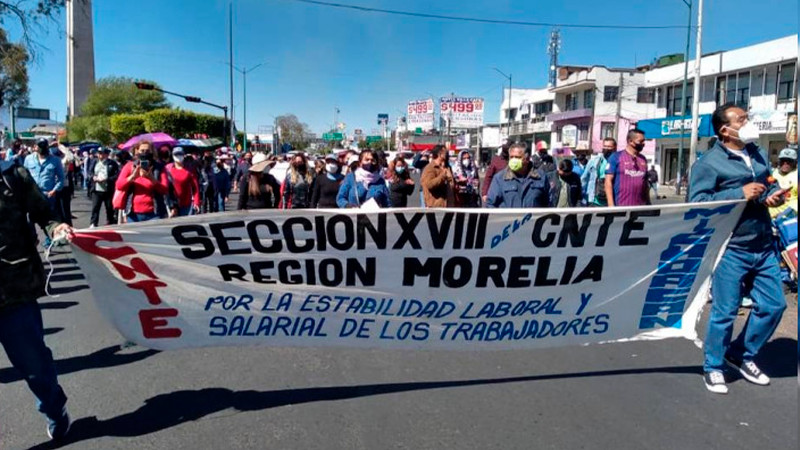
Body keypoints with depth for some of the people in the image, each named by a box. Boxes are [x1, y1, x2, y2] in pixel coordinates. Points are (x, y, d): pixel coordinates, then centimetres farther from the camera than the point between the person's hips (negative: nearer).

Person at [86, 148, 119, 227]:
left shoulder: (112, 163, -3)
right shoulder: (94, 162, 10)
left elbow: (116, 175, -10)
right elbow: (90, 173, 15)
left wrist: (106, 179, -20)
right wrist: (93, 177, -7)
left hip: (108, 191, -2)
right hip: (96, 190, 2)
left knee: (110, 209, 8)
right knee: (95, 208, 0)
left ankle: (110, 225, 21)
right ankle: (93, 225, 5)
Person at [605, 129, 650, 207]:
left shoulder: (643, 159, 13)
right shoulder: (616, 157, -2)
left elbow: (645, 184, 19)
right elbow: (608, 181, -7)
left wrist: (648, 203, 16)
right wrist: (611, 204, -14)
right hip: (620, 207, -5)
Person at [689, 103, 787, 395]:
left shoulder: (758, 154, 12)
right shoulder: (709, 162, -10)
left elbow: (769, 184, 24)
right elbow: (696, 202, -17)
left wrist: (774, 195, 1)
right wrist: (740, 194, -22)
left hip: (764, 247, 7)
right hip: (731, 250, -7)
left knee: (773, 305, 12)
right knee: (725, 312, 0)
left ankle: (742, 354, 32)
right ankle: (714, 368, 18)